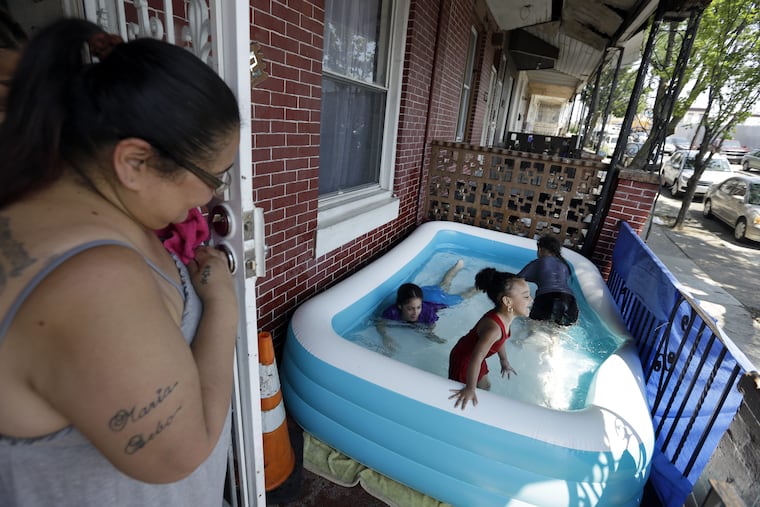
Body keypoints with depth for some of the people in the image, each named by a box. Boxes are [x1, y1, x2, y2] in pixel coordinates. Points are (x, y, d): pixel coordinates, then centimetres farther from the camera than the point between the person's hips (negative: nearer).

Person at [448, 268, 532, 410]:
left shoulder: (504, 316, -14)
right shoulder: (493, 328, -42)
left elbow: (499, 340, 5)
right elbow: (476, 358, -41)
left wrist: (504, 361, 16)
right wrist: (470, 389, -35)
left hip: (474, 356, 8)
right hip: (463, 360, -8)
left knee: (485, 386, 25)